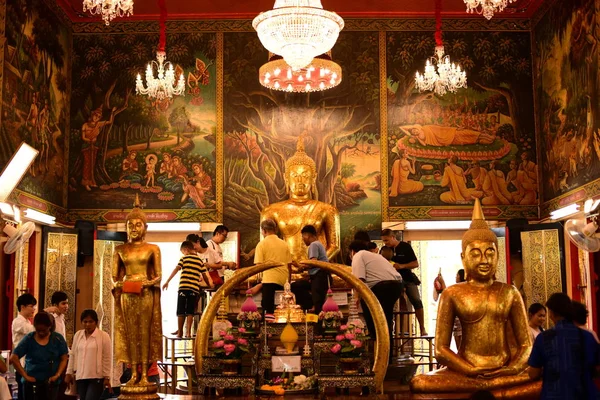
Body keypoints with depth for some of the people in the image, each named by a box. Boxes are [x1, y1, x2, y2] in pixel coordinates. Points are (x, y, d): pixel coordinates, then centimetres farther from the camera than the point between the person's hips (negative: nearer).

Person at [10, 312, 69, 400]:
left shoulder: (58, 339, 0)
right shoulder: (29, 339, -3)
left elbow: (64, 359, 3)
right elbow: (14, 358, -4)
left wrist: (57, 375, -10)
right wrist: (25, 376, -8)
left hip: (51, 382, 0)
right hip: (32, 382, 0)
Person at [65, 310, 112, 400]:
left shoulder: (104, 336, -6)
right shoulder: (77, 335, 9)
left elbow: (107, 358, -5)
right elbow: (72, 355, 15)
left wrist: (107, 377, -6)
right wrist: (69, 373, 12)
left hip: (97, 377, -5)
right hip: (80, 377, 5)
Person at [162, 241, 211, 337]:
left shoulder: (184, 258, 5)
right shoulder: (200, 261, 13)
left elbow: (176, 269, -6)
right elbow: (204, 275, 13)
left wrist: (167, 281, -8)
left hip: (183, 287, -2)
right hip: (195, 289, 2)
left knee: (181, 311, 6)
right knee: (190, 311, 5)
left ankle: (180, 332, 9)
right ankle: (188, 332, 0)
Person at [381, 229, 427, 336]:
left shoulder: (405, 246, -4)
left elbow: (416, 264, -6)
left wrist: (402, 266, -21)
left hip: (407, 279, -2)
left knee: (417, 301, -14)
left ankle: (422, 328, -7)